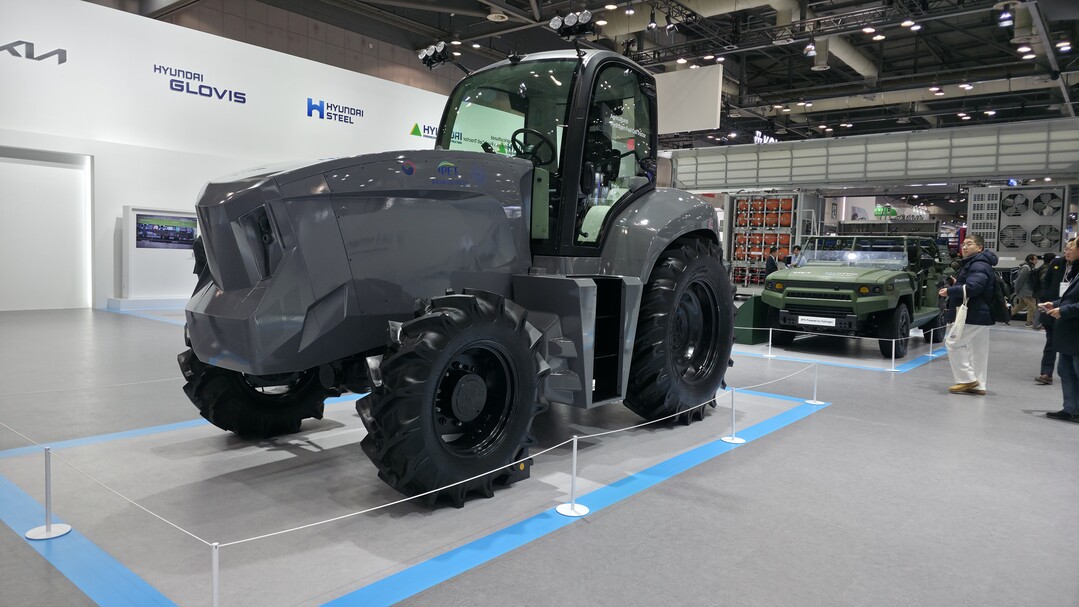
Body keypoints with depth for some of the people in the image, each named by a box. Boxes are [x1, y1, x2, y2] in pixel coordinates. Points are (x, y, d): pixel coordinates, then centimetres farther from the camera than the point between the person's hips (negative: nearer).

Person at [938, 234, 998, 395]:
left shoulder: (979, 266, -16)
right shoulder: (972, 264, 19)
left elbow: (972, 288, -29)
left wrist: (949, 291, -19)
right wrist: (957, 285, 7)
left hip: (973, 316, -11)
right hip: (979, 315, 11)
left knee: (953, 343, -9)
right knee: (979, 350, 11)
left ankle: (967, 379, -5)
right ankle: (978, 385, 16)